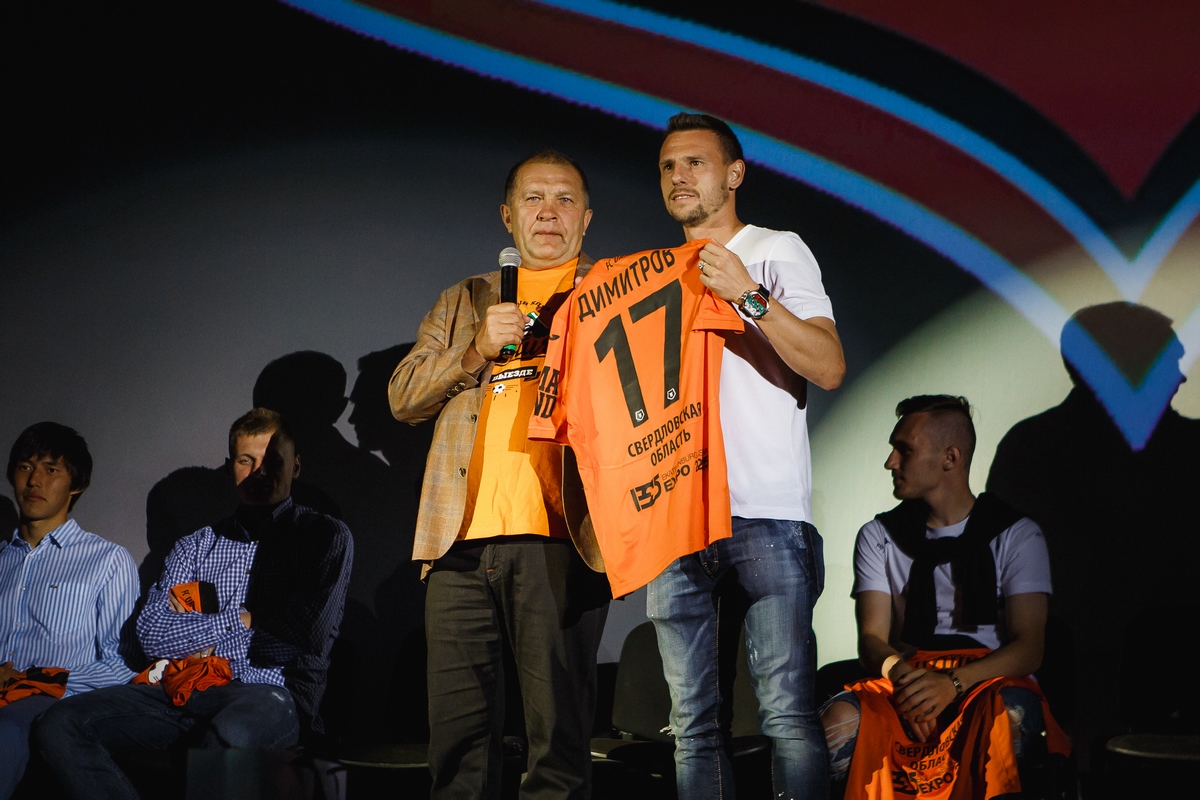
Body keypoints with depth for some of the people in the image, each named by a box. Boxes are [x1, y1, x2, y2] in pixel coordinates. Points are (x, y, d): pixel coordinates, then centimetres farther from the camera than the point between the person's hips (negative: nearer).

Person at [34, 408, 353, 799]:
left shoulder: (324, 536, 10)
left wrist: (204, 616, 5)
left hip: (270, 691, -5)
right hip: (188, 691, 5)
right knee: (57, 724, -20)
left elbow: (312, 634, -6)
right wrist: (240, 621, 0)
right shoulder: (196, 546, 22)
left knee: (231, 733, -43)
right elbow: (153, 634, 8)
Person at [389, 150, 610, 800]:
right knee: (458, 732, 4)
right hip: (462, 537, 3)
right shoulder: (464, 302, 24)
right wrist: (478, 349, 0)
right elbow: (403, 396, 15)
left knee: (558, 731, -5)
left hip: (557, 537, -3)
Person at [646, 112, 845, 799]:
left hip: (767, 516, -4)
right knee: (694, 724, 3)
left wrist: (750, 295, -14)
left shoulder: (779, 252, 7)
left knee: (787, 712, -10)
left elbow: (829, 369, -5)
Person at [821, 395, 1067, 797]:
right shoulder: (879, 537, 16)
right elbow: (871, 639, 4)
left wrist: (953, 682, -23)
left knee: (1007, 714, -40)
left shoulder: (1016, 535, 8)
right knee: (839, 720, -32)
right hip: (903, 687, 2)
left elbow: (1028, 647, -4)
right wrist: (899, 673, -22)